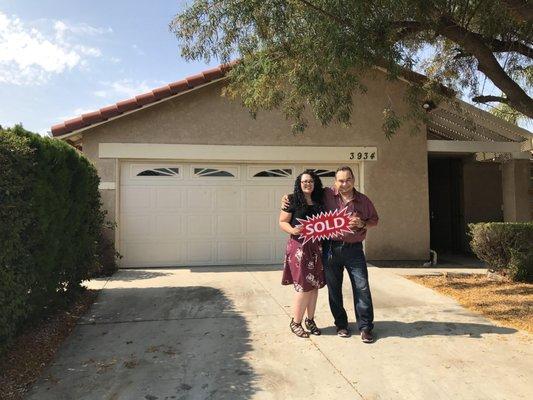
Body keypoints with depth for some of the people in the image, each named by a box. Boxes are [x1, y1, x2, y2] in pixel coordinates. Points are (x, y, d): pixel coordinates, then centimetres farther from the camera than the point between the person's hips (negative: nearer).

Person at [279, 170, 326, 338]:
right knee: (304, 286, -4)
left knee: (315, 285, 10)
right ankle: (296, 322, 13)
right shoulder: (292, 200, -3)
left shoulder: (319, 201, 12)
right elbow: (282, 222, -5)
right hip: (299, 246, -5)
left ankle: (310, 320, 26)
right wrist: (293, 230, -22)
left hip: (317, 247, 5)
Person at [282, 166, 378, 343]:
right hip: (331, 248, 0)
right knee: (334, 289, 9)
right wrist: (287, 198, 1)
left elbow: (374, 220, 16)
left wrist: (362, 224, -5)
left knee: (362, 287, -2)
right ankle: (341, 324, 25)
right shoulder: (326, 194, 1)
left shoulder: (363, 200, 5)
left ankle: (365, 327, 11)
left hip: (354, 249, 0)